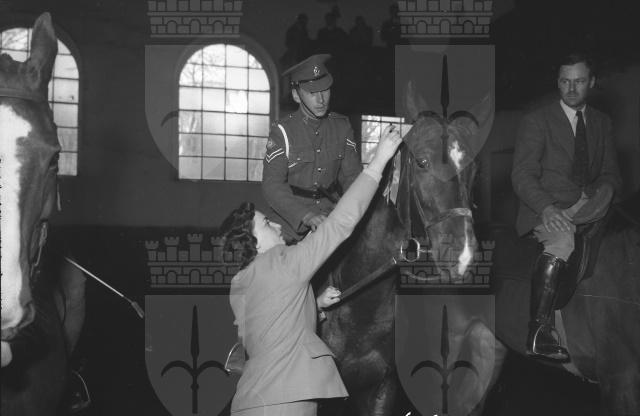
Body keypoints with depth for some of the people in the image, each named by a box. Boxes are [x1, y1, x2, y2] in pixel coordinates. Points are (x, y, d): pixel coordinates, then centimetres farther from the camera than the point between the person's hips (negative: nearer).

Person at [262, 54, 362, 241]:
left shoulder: (341, 126, 3)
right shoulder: (282, 132, -10)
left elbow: (352, 175, 3)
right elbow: (272, 186, -17)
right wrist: (306, 216, -33)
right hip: (293, 229, -3)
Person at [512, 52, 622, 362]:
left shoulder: (602, 123, 20)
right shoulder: (536, 122, 5)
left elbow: (610, 174, 20)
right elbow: (522, 176, -5)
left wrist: (604, 188, -6)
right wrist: (547, 208, -23)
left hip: (585, 208, 4)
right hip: (544, 211, -4)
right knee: (563, 238, -38)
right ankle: (539, 330, -36)